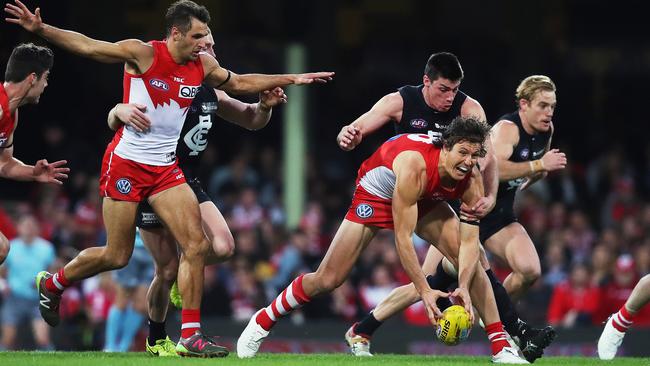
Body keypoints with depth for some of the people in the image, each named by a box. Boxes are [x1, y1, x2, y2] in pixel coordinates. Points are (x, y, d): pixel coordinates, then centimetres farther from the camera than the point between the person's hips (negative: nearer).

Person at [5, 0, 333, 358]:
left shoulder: (203, 65, 4)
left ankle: (190, 335, -5)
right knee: (116, 256, 1)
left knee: (196, 245, -9)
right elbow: (87, 46, -11)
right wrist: (40, 29, -21)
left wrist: (291, 79, 21)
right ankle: (52, 283, 29)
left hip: (166, 168, 6)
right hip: (126, 163, -6)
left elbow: (240, 83, 22)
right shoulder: (143, 54, -12)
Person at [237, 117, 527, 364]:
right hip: (375, 195, -4)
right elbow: (402, 237, -40)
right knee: (327, 280, -7)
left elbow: (470, 241, -25)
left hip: (425, 200, 5)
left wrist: (464, 288, -42)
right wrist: (424, 291, -43)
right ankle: (261, 323, 15)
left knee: (470, 262, -16)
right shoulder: (415, 165, -42)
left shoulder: (471, 179, -26)